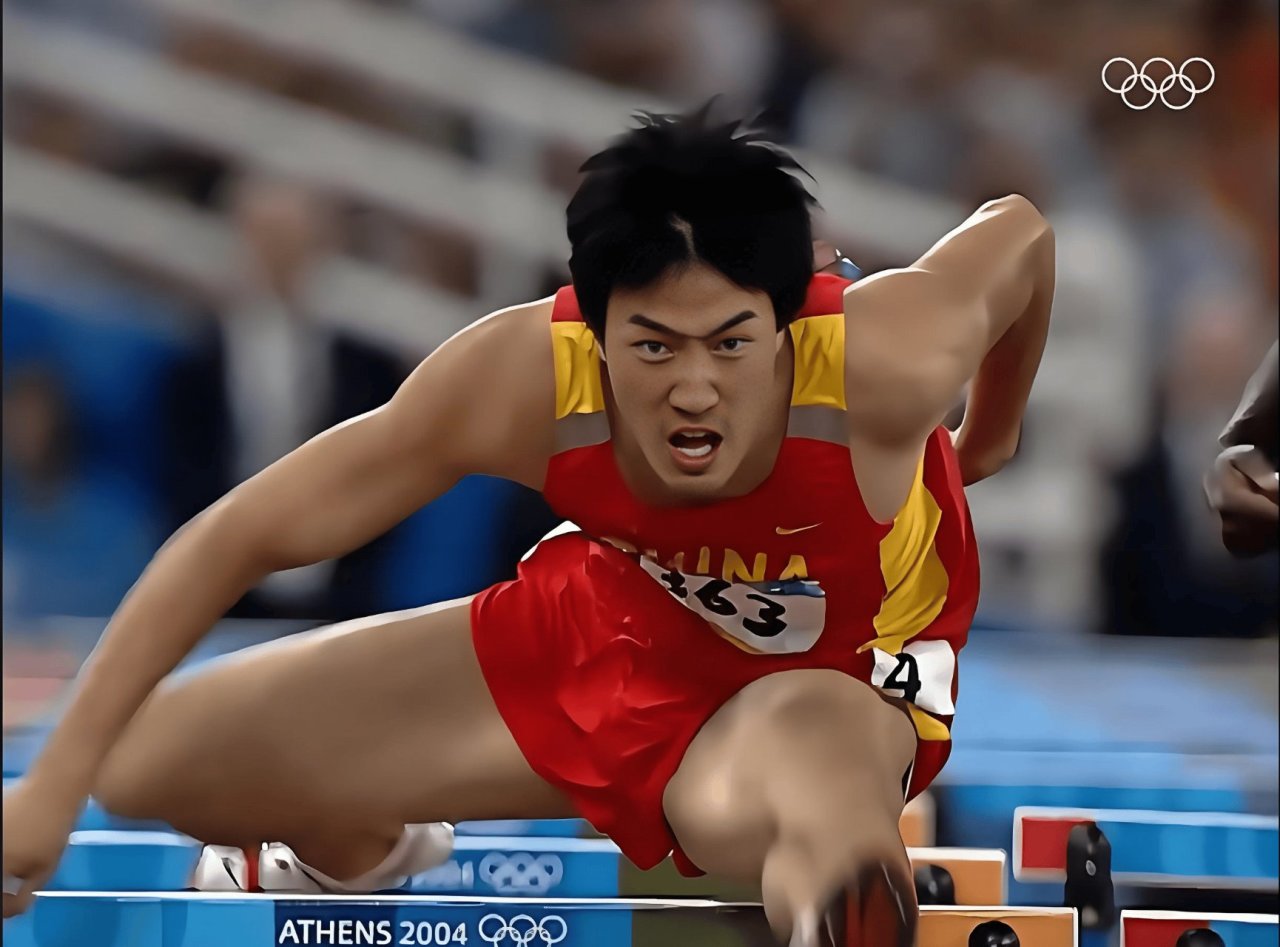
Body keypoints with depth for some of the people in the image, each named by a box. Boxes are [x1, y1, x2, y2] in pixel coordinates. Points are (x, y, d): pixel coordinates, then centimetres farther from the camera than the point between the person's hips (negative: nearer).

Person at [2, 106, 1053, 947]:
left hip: (838, 677, -4)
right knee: (152, 762, 3)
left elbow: (1017, 233, -12)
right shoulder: (520, 382, -31)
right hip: (605, 618, 4)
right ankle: (357, 855, 36)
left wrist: (991, 438, 8)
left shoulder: (883, 365, -36)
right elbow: (239, 537, -23)